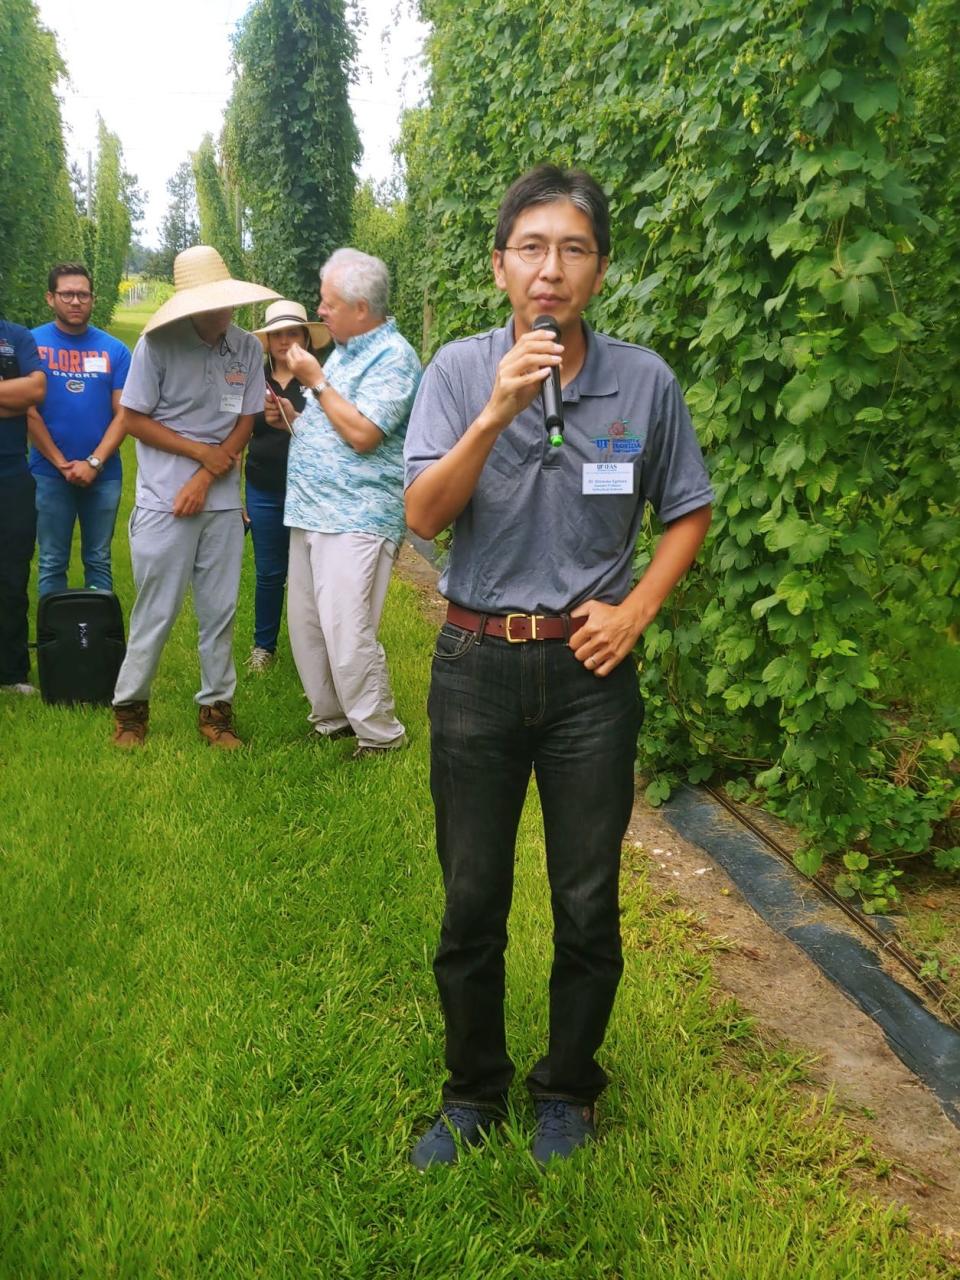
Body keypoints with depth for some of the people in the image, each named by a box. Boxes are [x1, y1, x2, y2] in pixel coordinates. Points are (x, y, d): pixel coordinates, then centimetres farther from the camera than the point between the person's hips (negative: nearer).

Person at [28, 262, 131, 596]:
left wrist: (93, 463, -11)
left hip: (103, 475, 2)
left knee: (98, 560, 11)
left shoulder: (115, 350, 2)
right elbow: (28, 410, -5)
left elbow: (123, 414, -1)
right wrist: (62, 464, -9)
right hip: (50, 474, -1)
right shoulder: (32, 343, -3)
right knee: (52, 563, 7)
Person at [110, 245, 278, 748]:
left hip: (223, 501, 3)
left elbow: (245, 424, 3)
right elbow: (132, 419, -5)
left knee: (219, 610, 8)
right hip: (164, 501, -3)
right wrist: (202, 452, -10)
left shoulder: (248, 348, -1)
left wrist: (205, 479, -8)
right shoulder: (158, 344, -9)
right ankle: (130, 706, 18)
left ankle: (216, 708, 20)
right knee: (156, 611, 3)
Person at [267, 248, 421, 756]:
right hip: (312, 513, 10)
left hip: (356, 518, -10)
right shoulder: (342, 351, 18)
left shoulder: (393, 357, -11)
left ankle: (380, 735, 4)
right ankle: (331, 720, 26)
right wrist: (290, 416, 8)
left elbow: (361, 434, -22)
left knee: (346, 634, -11)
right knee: (305, 626, 13)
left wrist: (316, 381, -13)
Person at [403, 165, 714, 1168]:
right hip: (477, 664, 0)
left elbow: (688, 513, 7)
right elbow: (423, 516, -13)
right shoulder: (459, 371, -4)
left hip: (590, 670, 0)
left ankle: (567, 1091, 33)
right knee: (471, 903, 11)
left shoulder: (644, 381, -4)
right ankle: (472, 1092, 32)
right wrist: (495, 416, -25)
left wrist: (637, 609, -6)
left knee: (588, 907, 10)